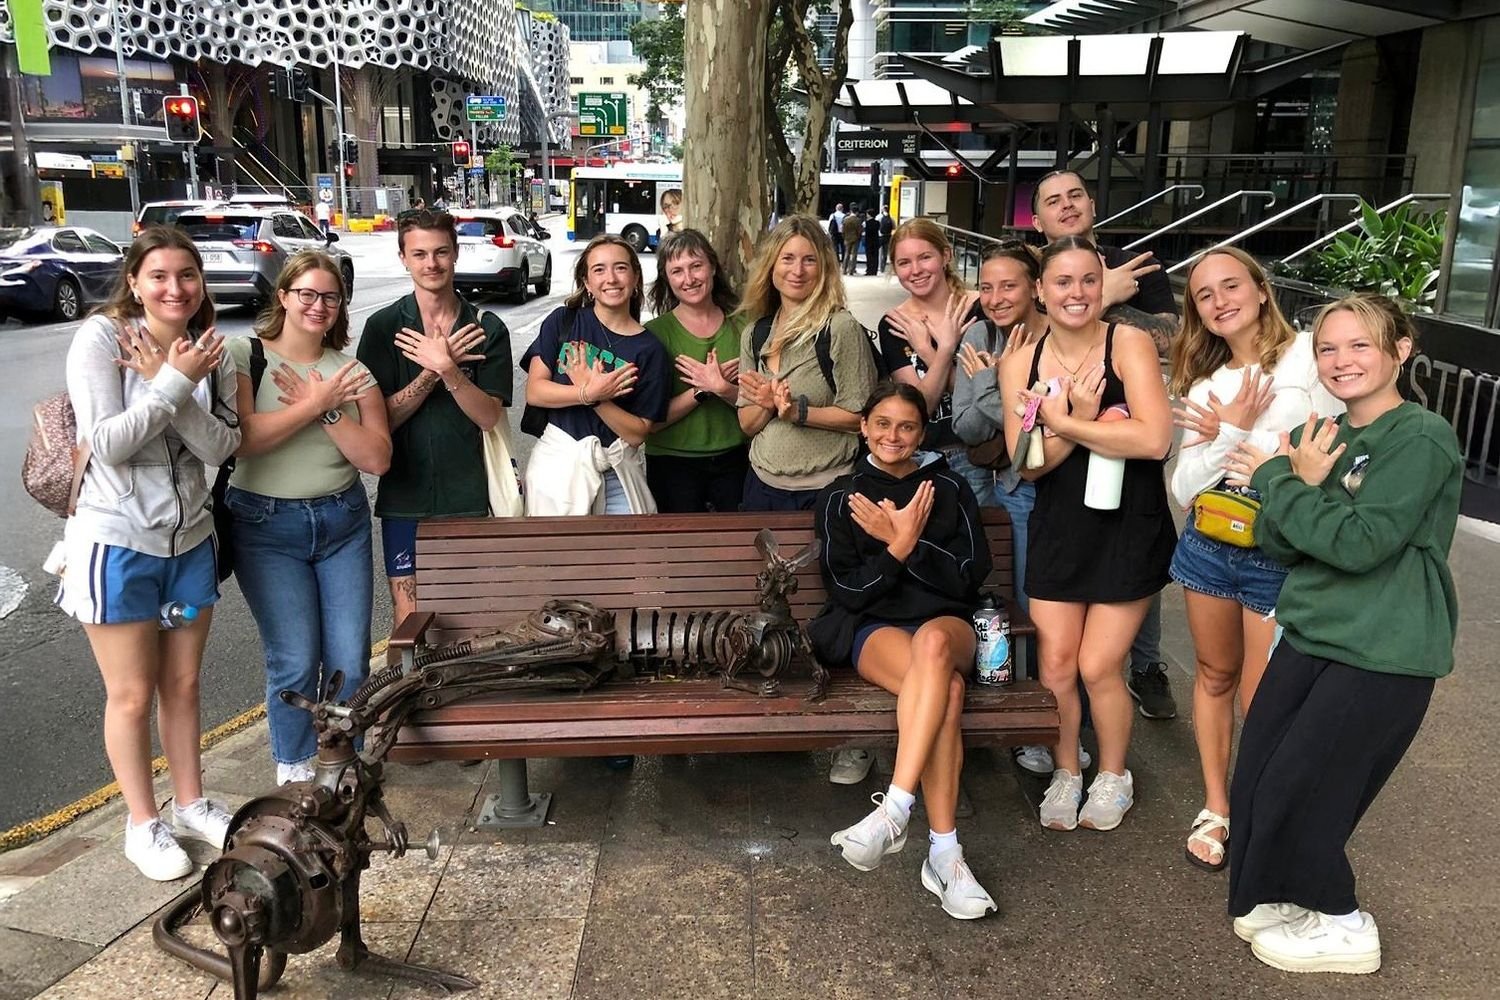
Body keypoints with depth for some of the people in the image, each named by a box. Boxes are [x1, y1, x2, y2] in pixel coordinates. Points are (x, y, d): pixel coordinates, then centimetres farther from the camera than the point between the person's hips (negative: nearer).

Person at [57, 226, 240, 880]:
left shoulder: (210, 353, 1)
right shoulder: (99, 337, -12)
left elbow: (220, 447, -9)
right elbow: (106, 443, -20)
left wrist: (175, 385, -21)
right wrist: (174, 381, -21)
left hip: (190, 537, 5)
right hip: (117, 539, -5)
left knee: (182, 684, 17)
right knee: (132, 694, 7)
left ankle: (190, 803, 34)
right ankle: (142, 823, 25)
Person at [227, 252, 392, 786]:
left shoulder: (351, 371, 6)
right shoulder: (243, 355, -2)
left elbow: (377, 458, -3)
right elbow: (241, 439, -17)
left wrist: (327, 411, -13)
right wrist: (315, 403, -16)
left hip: (343, 521, 3)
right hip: (266, 526, -3)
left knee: (350, 658, 1)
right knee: (296, 661, -6)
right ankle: (294, 769, 17)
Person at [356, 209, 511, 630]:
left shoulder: (487, 330, 0)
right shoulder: (384, 327, -1)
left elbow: (489, 416, -8)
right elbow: (380, 418, -7)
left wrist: (447, 368, -22)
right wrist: (432, 372, -17)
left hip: (468, 496, 1)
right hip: (404, 496, 0)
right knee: (408, 616, 3)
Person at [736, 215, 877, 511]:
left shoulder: (841, 327, -12)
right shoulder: (755, 333, 3)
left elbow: (859, 417, -13)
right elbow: (747, 425, 6)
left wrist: (795, 411, -22)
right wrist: (767, 405, -14)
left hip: (823, 490, -5)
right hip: (762, 484, 5)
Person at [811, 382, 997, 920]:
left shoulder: (948, 489, 12)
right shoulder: (841, 497, 10)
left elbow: (970, 575, 1)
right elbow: (848, 591, 2)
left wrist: (901, 538, -10)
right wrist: (902, 543, -11)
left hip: (945, 620, 1)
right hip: (873, 627, -1)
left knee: (932, 642, -40)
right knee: (945, 689, -36)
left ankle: (893, 811, -45)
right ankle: (943, 852, -37)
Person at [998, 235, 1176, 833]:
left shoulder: (1129, 345, -11)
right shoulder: (1020, 363, 0)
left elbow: (1154, 440, -24)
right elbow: (1028, 464, -6)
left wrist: (1065, 423, -18)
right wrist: (1081, 421, -21)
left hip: (1129, 527, -3)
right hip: (1059, 526, 3)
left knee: (1098, 667, 0)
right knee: (1056, 665, 4)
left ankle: (1113, 777, 27)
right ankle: (1065, 773, 29)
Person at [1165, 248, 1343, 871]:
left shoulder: (1311, 355, -5)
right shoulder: (1206, 385, 9)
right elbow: (1183, 489, 1)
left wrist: (1232, 436, -8)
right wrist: (1233, 433, -12)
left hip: (1280, 554, -5)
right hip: (1209, 544, 5)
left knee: (1263, 702, 1)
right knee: (1215, 675, 14)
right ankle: (1215, 808, 29)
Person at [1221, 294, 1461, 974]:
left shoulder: (1422, 440, -13)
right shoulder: (1317, 437, 9)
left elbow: (1361, 543, -22)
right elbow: (1274, 539, 5)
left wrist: (1280, 479, -13)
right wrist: (1301, 483, -13)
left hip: (1384, 655, -7)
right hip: (1312, 633, 7)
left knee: (1293, 793, -1)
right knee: (1253, 783, 8)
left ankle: (1342, 924, 24)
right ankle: (1279, 898, 32)